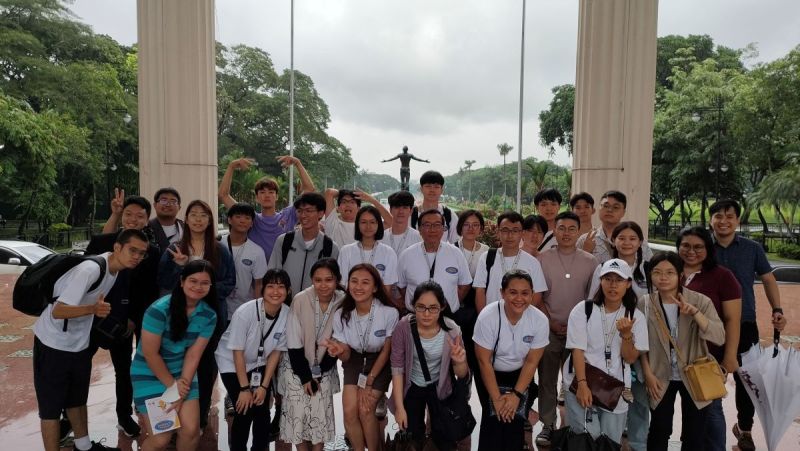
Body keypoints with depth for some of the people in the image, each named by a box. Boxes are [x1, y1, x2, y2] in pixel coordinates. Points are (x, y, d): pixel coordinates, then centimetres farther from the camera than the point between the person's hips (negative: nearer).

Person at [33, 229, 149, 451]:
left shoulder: (117, 267, -5)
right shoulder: (90, 270, -30)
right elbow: (57, 312, -33)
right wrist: (93, 309, -48)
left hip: (80, 344, 8)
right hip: (53, 344, -8)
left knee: (77, 399, 21)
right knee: (51, 405, 2)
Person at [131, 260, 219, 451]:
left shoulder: (209, 315, -10)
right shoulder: (160, 310, -23)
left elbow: (194, 354, -8)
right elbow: (150, 353, -18)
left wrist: (182, 389, -12)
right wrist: (172, 385, -10)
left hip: (182, 372, 4)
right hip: (150, 373, -4)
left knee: (191, 431, -4)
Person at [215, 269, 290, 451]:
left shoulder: (288, 315, -20)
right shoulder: (244, 312, -30)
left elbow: (276, 352, -9)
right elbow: (238, 353, -20)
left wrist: (264, 386, -8)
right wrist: (244, 388, -15)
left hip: (259, 364, 3)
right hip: (232, 363, -3)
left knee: (262, 411, -1)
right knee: (245, 410, -9)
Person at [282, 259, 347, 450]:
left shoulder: (343, 302, -17)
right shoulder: (300, 300, -21)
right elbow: (294, 344, -13)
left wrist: (319, 373, -4)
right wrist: (305, 376, -9)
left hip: (324, 369, 1)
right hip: (298, 368, -1)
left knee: (321, 414, 1)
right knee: (298, 413, -2)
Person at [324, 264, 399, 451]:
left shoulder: (389, 313, -25)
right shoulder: (341, 315, -15)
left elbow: (386, 351, -10)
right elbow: (346, 357, -5)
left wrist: (368, 382, -10)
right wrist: (341, 351, -29)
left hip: (380, 363, -3)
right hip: (355, 361, 3)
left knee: (365, 409, -16)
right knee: (349, 410, -13)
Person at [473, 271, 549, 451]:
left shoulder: (540, 320, -17)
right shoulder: (487, 317, -24)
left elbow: (531, 362, -8)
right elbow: (484, 361, -16)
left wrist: (516, 395, -13)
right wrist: (496, 398, -15)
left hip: (520, 375, 2)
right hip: (491, 375, -2)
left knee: (515, 420, -9)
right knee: (494, 419, -14)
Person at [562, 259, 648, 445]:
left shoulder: (636, 316, 2)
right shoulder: (583, 310, -7)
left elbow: (630, 358, -1)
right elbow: (577, 350, -10)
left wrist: (626, 334, -18)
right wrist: (582, 384, -19)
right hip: (581, 384, -2)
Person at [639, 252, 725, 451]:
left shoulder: (700, 301, -13)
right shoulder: (644, 303, -10)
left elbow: (719, 337, -23)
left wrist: (694, 312, -34)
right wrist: (648, 374, -5)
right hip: (661, 377, 0)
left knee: (694, 434, 14)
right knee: (659, 430, 14)